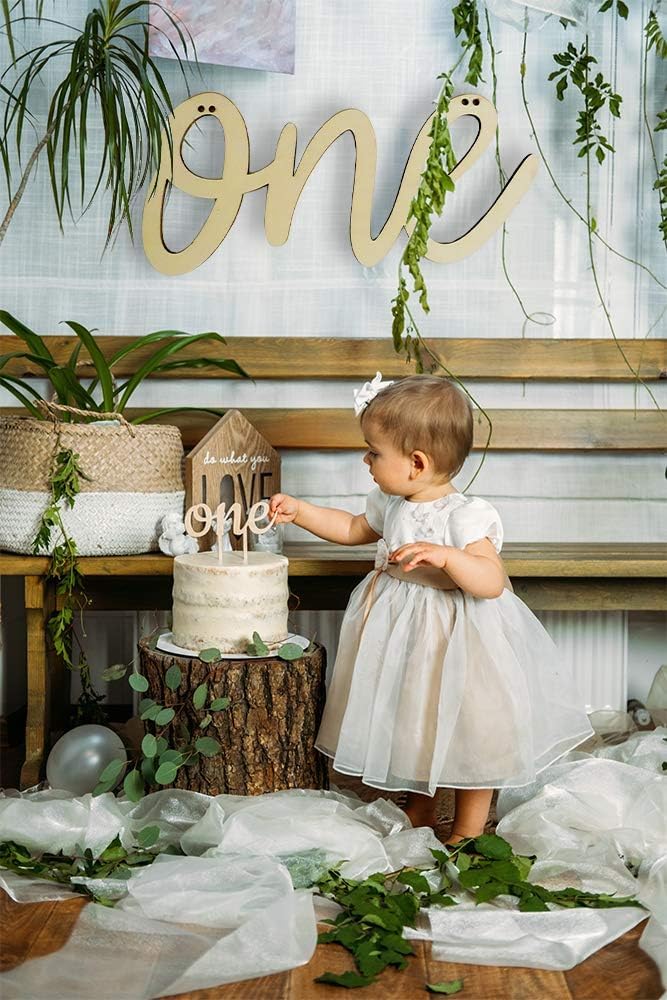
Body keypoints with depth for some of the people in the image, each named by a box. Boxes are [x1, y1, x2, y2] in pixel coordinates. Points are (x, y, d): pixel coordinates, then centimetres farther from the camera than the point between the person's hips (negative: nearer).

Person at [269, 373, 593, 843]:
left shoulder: (466, 516, -24)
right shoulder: (390, 504, 0)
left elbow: (492, 581, -33)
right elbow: (353, 529, 21)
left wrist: (444, 556, -47)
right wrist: (299, 511, 15)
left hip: (457, 640, -7)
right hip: (405, 636, 8)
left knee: (466, 734, 8)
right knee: (414, 730, 20)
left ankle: (467, 834, 25)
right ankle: (420, 813, 40)